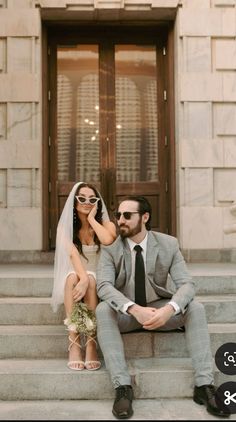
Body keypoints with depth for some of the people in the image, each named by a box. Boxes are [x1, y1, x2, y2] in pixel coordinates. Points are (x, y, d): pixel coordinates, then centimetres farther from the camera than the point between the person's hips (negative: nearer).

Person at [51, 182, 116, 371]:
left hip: (99, 279, 0)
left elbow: (109, 240, -26)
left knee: (91, 281, -34)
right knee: (73, 278, -34)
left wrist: (92, 219, -13)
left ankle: (91, 344, -38)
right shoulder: (65, 226, 0)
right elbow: (72, 253, -19)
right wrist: (83, 278, -36)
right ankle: (74, 343, -38)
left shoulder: (106, 224, 0)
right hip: (75, 278, 0)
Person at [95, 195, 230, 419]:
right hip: (125, 312, -1)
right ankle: (122, 386, -33)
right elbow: (103, 285, -22)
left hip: (159, 309, 1)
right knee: (103, 310, -33)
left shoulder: (168, 244, -7)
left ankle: (204, 385, -22)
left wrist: (168, 310, -36)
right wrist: (135, 309, -40)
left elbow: (186, 283, -14)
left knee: (195, 308, -24)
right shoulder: (110, 247, -10)